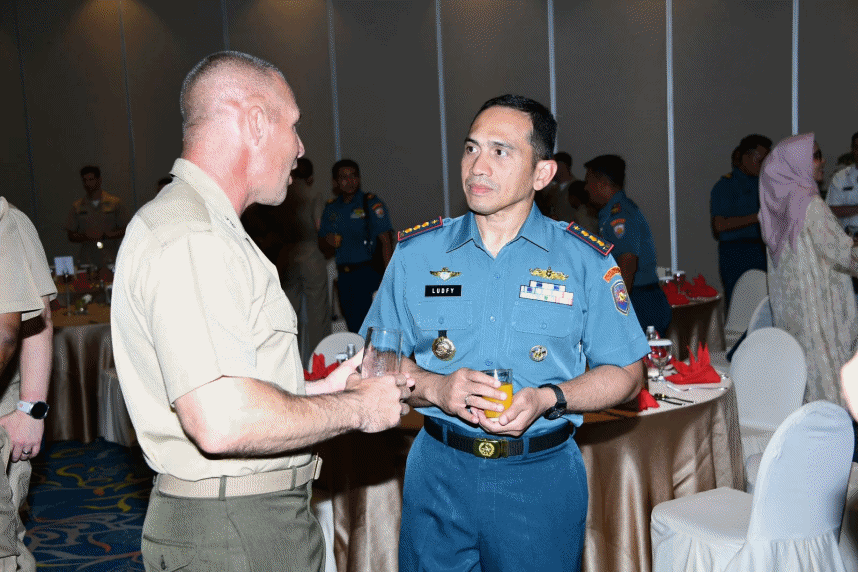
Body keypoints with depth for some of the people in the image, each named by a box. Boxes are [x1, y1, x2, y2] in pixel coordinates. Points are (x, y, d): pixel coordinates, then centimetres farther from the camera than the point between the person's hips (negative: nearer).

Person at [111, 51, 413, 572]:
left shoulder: (206, 227, 16)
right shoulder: (189, 238, -20)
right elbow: (222, 421, -29)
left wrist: (318, 391, 14)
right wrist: (354, 408, -16)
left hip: (253, 513, 10)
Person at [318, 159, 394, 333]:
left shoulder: (371, 203, -2)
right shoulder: (331, 209, 13)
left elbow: (386, 240, -10)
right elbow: (325, 250, 19)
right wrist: (329, 242, -6)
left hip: (369, 274, -5)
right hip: (344, 276, 5)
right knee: (354, 328, 10)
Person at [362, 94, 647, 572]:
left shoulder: (585, 260, -3)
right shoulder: (417, 251, 2)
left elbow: (626, 373, 0)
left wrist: (548, 399, -16)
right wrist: (437, 388, -15)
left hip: (541, 479, -1)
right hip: (438, 474, 2)